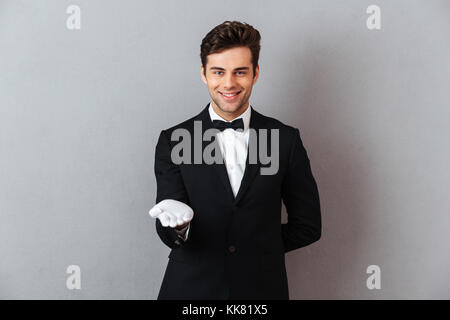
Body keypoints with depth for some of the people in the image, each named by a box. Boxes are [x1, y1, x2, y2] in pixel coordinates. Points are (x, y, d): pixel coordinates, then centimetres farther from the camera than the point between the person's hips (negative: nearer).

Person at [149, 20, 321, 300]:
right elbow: (169, 236, -9)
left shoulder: (286, 139, -4)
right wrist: (179, 225, -30)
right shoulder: (173, 140, -5)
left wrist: (257, 247, -3)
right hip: (191, 288, 0)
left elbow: (308, 226, 1)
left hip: (262, 288, 1)